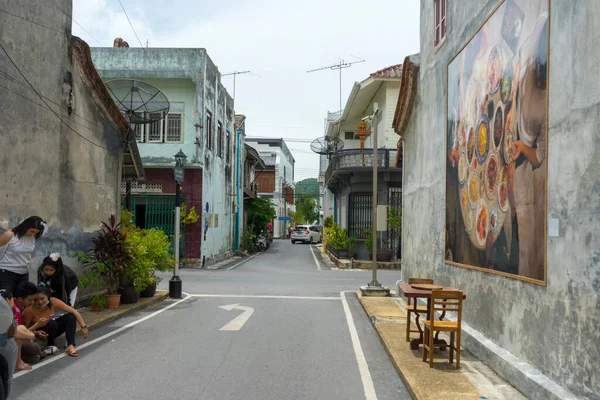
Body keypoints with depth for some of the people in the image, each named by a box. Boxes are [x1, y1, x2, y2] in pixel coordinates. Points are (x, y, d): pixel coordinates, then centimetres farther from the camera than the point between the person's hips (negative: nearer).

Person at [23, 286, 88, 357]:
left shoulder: (53, 301, -21)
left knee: (71, 317, -18)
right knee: (52, 324, -33)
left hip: (52, 329, 4)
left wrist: (84, 327, -25)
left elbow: (74, 312, -20)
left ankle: (70, 346, -26)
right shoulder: (30, 310, -27)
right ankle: (50, 345, -8)